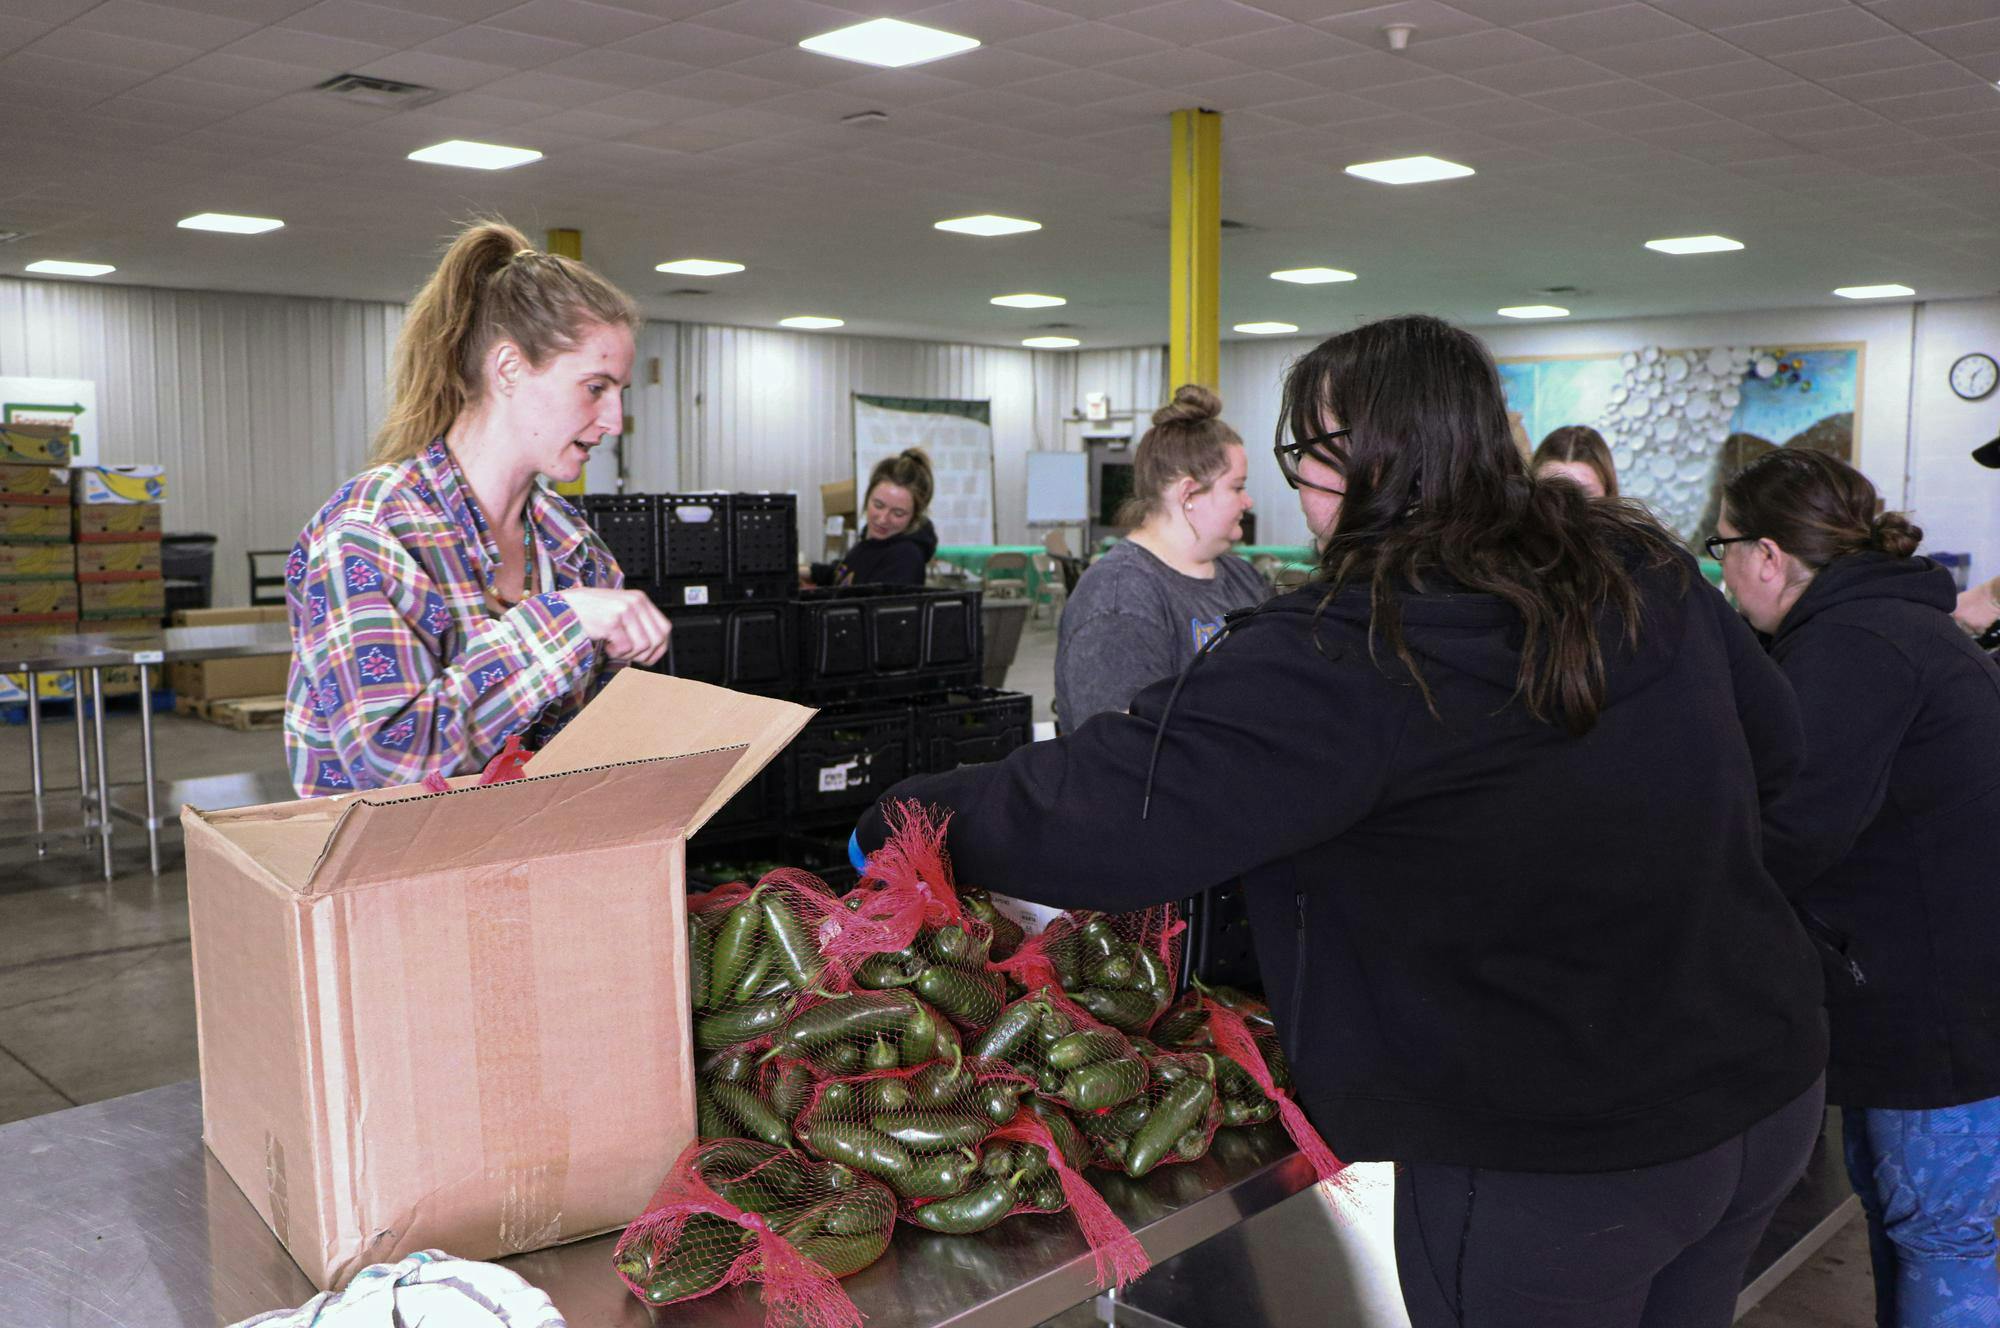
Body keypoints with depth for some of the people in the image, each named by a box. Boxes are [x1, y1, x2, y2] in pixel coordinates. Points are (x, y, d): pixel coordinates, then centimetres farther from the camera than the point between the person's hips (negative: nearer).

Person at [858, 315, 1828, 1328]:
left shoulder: (1348, 655, -24)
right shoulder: (1651, 571, -1)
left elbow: (1098, 815, -27)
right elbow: (1772, 748, 13)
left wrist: (899, 824, -12)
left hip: (1555, 1168, -7)